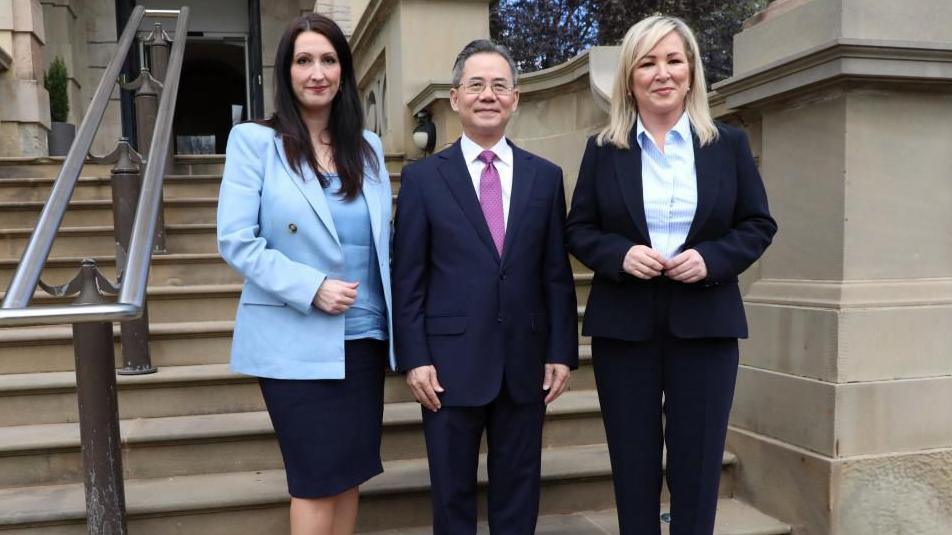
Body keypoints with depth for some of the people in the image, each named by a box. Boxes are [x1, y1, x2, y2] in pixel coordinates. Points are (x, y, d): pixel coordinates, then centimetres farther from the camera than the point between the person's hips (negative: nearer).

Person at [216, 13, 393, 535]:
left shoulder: (367, 147, 8)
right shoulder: (254, 141, -5)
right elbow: (235, 240, -11)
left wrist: (395, 311, 1)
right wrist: (311, 288, -19)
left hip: (363, 336, 5)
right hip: (295, 342, -4)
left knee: (349, 472, 14)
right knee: (317, 479, 3)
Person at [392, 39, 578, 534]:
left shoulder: (546, 176, 7)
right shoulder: (423, 177, 1)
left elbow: (557, 274, 6)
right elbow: (407, 278, -2)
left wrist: (562, 351, 1)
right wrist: (414, 358, -8)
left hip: (525, 363, 2)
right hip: (451, 363, -2)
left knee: (518, 494, 14)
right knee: (452, 495, 12)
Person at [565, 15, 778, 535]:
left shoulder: (729, 144, 4)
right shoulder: (602, 149, 3)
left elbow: (758, 224, 5)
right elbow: (578, 230, 5)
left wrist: (711, 258, -14)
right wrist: (619, 255, -15)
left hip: (704, 322, 0)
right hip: (624, 324, 0)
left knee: (698, 465, 7)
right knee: (634, 467, 10)